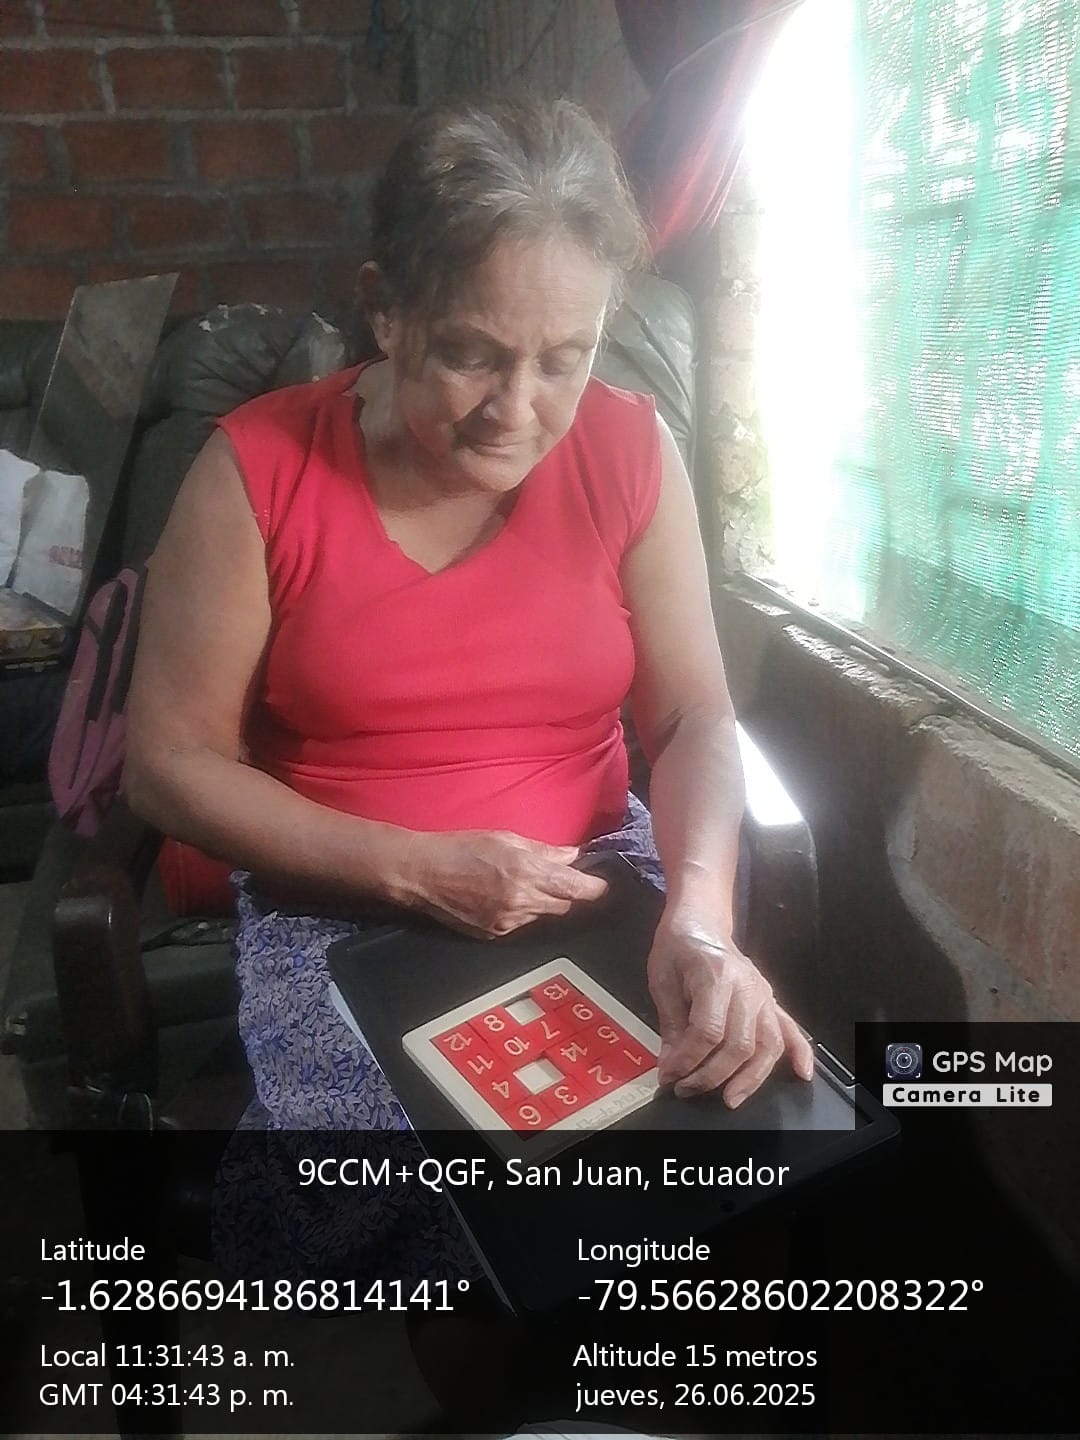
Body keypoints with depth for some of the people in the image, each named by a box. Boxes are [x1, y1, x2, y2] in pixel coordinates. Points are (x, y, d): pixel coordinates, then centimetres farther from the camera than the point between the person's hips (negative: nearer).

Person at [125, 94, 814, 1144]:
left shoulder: (629, 451, -5)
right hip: (340, 905, -2)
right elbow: (170, 760, -8)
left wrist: (700, 914, -23)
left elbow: (692, 718, -4)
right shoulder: (259, 470, -11)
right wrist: (416, 866, -17)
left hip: (593, 879, 3)